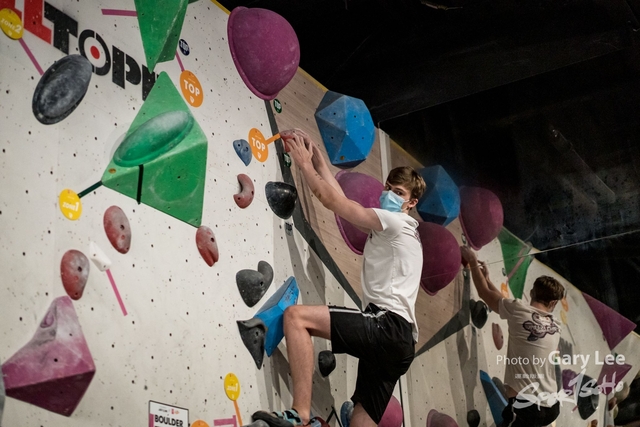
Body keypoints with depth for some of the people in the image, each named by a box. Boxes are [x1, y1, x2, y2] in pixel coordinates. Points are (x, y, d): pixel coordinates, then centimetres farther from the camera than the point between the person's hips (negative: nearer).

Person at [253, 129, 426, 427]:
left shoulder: (397, 221, 3)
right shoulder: (388, 229, 28)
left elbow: (331, 201, -1)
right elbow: (341, 201, 27)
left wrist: (304, 164, 9)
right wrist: (317, 159, 26)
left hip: (389, 326, -10)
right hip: (396, 337, 10)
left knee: (296, 316, -22)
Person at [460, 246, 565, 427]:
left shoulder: (520, 310, -7)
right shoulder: (555, 326, 12)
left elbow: (484, 293, 8)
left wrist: (472, 262, 21)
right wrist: (487, 278, 31)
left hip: (526, 405, -7)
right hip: (551, 406, 7)